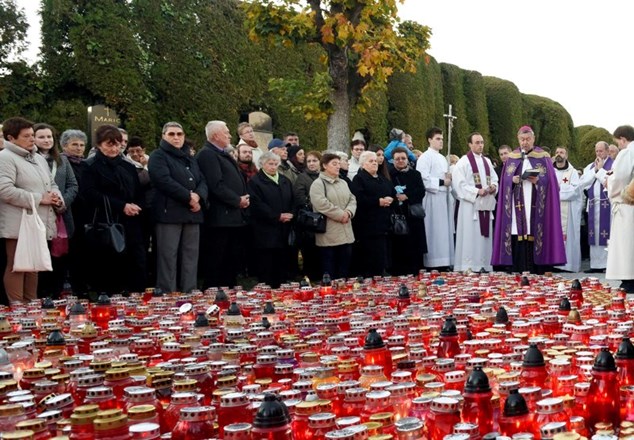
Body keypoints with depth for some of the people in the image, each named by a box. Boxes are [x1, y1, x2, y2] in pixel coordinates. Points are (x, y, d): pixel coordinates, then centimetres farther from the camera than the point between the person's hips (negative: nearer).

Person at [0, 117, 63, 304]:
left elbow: (52, 184, 26)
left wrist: (57, 198, 1)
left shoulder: (39, 159, 18)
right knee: (16, 267, -3)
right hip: (19, 226, -8)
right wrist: (39, 199, -18)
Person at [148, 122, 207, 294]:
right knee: (168, 257, -8)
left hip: (192, 213, 7)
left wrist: (198, 196, -8)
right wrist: (189, 197, -14)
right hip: (169, 213, -7)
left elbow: (202, 181, 15)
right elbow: (164, 181, -14)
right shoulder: (158, 156, 1)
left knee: (190, 258, 6)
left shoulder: (190, 158, 24)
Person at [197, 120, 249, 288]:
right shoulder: (207, 155, -10)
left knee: (232, 262, 12)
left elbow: (236, 182, 24)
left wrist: (244, 199, 5)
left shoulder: (223, 155, 22)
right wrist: (238, 201, -12)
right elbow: (216, 186, -19)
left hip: (233, 217, 10)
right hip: (220, 218, -10)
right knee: (216, 263, -6)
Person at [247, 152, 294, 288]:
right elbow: (257, 205, -12)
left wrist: (290, 215, -5)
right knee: (266, 267, -4)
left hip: (283, 232, 6)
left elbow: (292, 202, 16)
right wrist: (278, 216, -14)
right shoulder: (255, 182, -2)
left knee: (281, 265, 5)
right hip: (266, 232, -5)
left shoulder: (285, 181, 19)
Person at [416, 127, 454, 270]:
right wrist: (441, 182, -14)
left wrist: (449, 178, 5)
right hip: (432, 198, -8)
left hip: (443, 198, 8)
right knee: (434, 232, -8)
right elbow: (423, 179, -17)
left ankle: (444, 263, 10)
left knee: (444, 231, 7)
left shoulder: (442, 159, 19)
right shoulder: (425, 157, -7)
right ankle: (432, 264, -4)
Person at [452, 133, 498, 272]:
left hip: (486, 203, 6)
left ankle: (483, 264, 11)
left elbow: (494, 179, 18)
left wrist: (493, 187, -5)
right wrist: (477, 191, -18)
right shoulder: (463, 161, -4)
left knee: (485, 234, 6)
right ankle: (469, 266, -5)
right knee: (470, 235, -7)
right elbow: (459, 183, -12)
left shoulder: (487, 161, 17)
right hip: (470, 204, -6)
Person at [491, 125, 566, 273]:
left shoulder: (543, 157, 6)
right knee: (518, 244, -3)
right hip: (517, 205, 2)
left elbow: (549, 179, 0)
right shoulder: (512, 157, 13)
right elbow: (505, 180, 10)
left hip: (535, 206, -2)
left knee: (535, 239, -8)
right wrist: (513, 180, -10)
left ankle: (536, 275, -4)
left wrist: (537, 180, -18)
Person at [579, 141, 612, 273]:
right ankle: (596, 264, 9)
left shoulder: (614, 164, -1)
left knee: (608, 234, -7)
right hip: (593, 205, 5)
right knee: (595, 235, 5)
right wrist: (595, 170, -2)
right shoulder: (590, 166, 17)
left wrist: (600, 169, -8)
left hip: (607, 204, -5)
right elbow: (582, 183, 5)